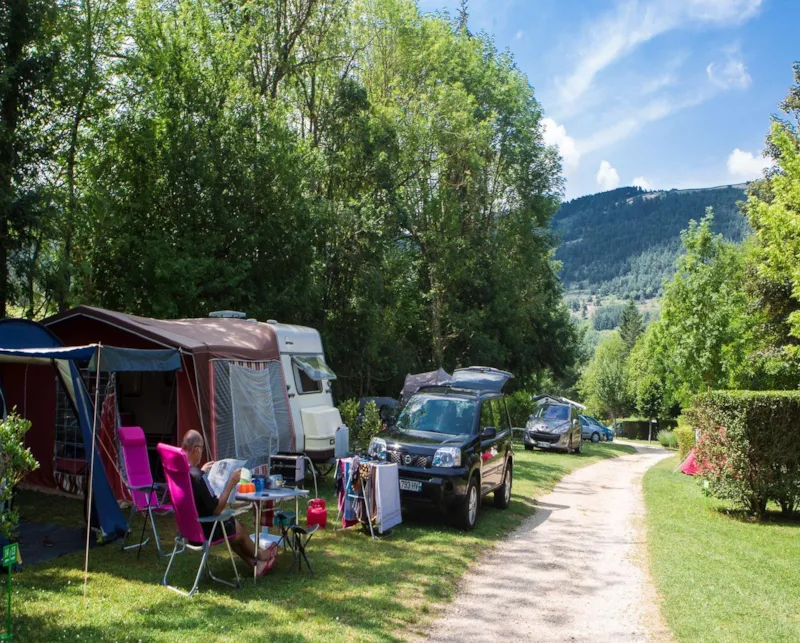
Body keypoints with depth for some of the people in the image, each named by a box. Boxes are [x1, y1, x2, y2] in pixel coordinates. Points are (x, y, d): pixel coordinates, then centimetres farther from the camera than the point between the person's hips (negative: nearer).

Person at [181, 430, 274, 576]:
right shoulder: (197, 477, -33)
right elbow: (217, 509, -26)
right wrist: (231, 483, -18)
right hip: (202, 529, -8)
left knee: (233, 524, 25)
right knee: (239, 528, 19)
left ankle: (255, 563, 34)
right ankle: (260, 556, 45)